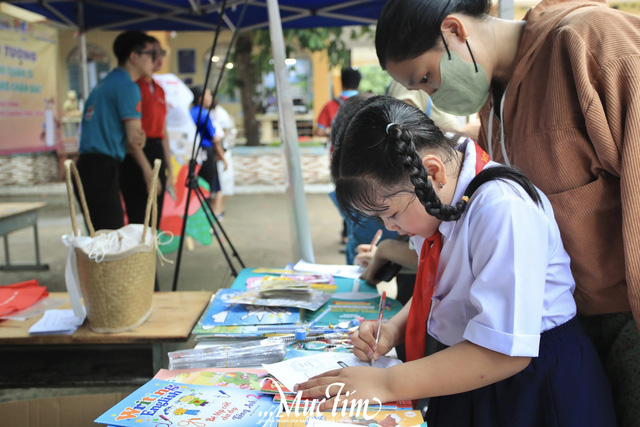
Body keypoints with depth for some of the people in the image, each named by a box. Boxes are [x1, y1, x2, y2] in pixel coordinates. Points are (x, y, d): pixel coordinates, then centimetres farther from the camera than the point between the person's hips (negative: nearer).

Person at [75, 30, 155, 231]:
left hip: (86, 163, 9)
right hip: (103, 167, -9)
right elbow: (133, 139, -11)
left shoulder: (103, 83, 20)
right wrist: (147, 170, 2)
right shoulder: (127, 85, -7)